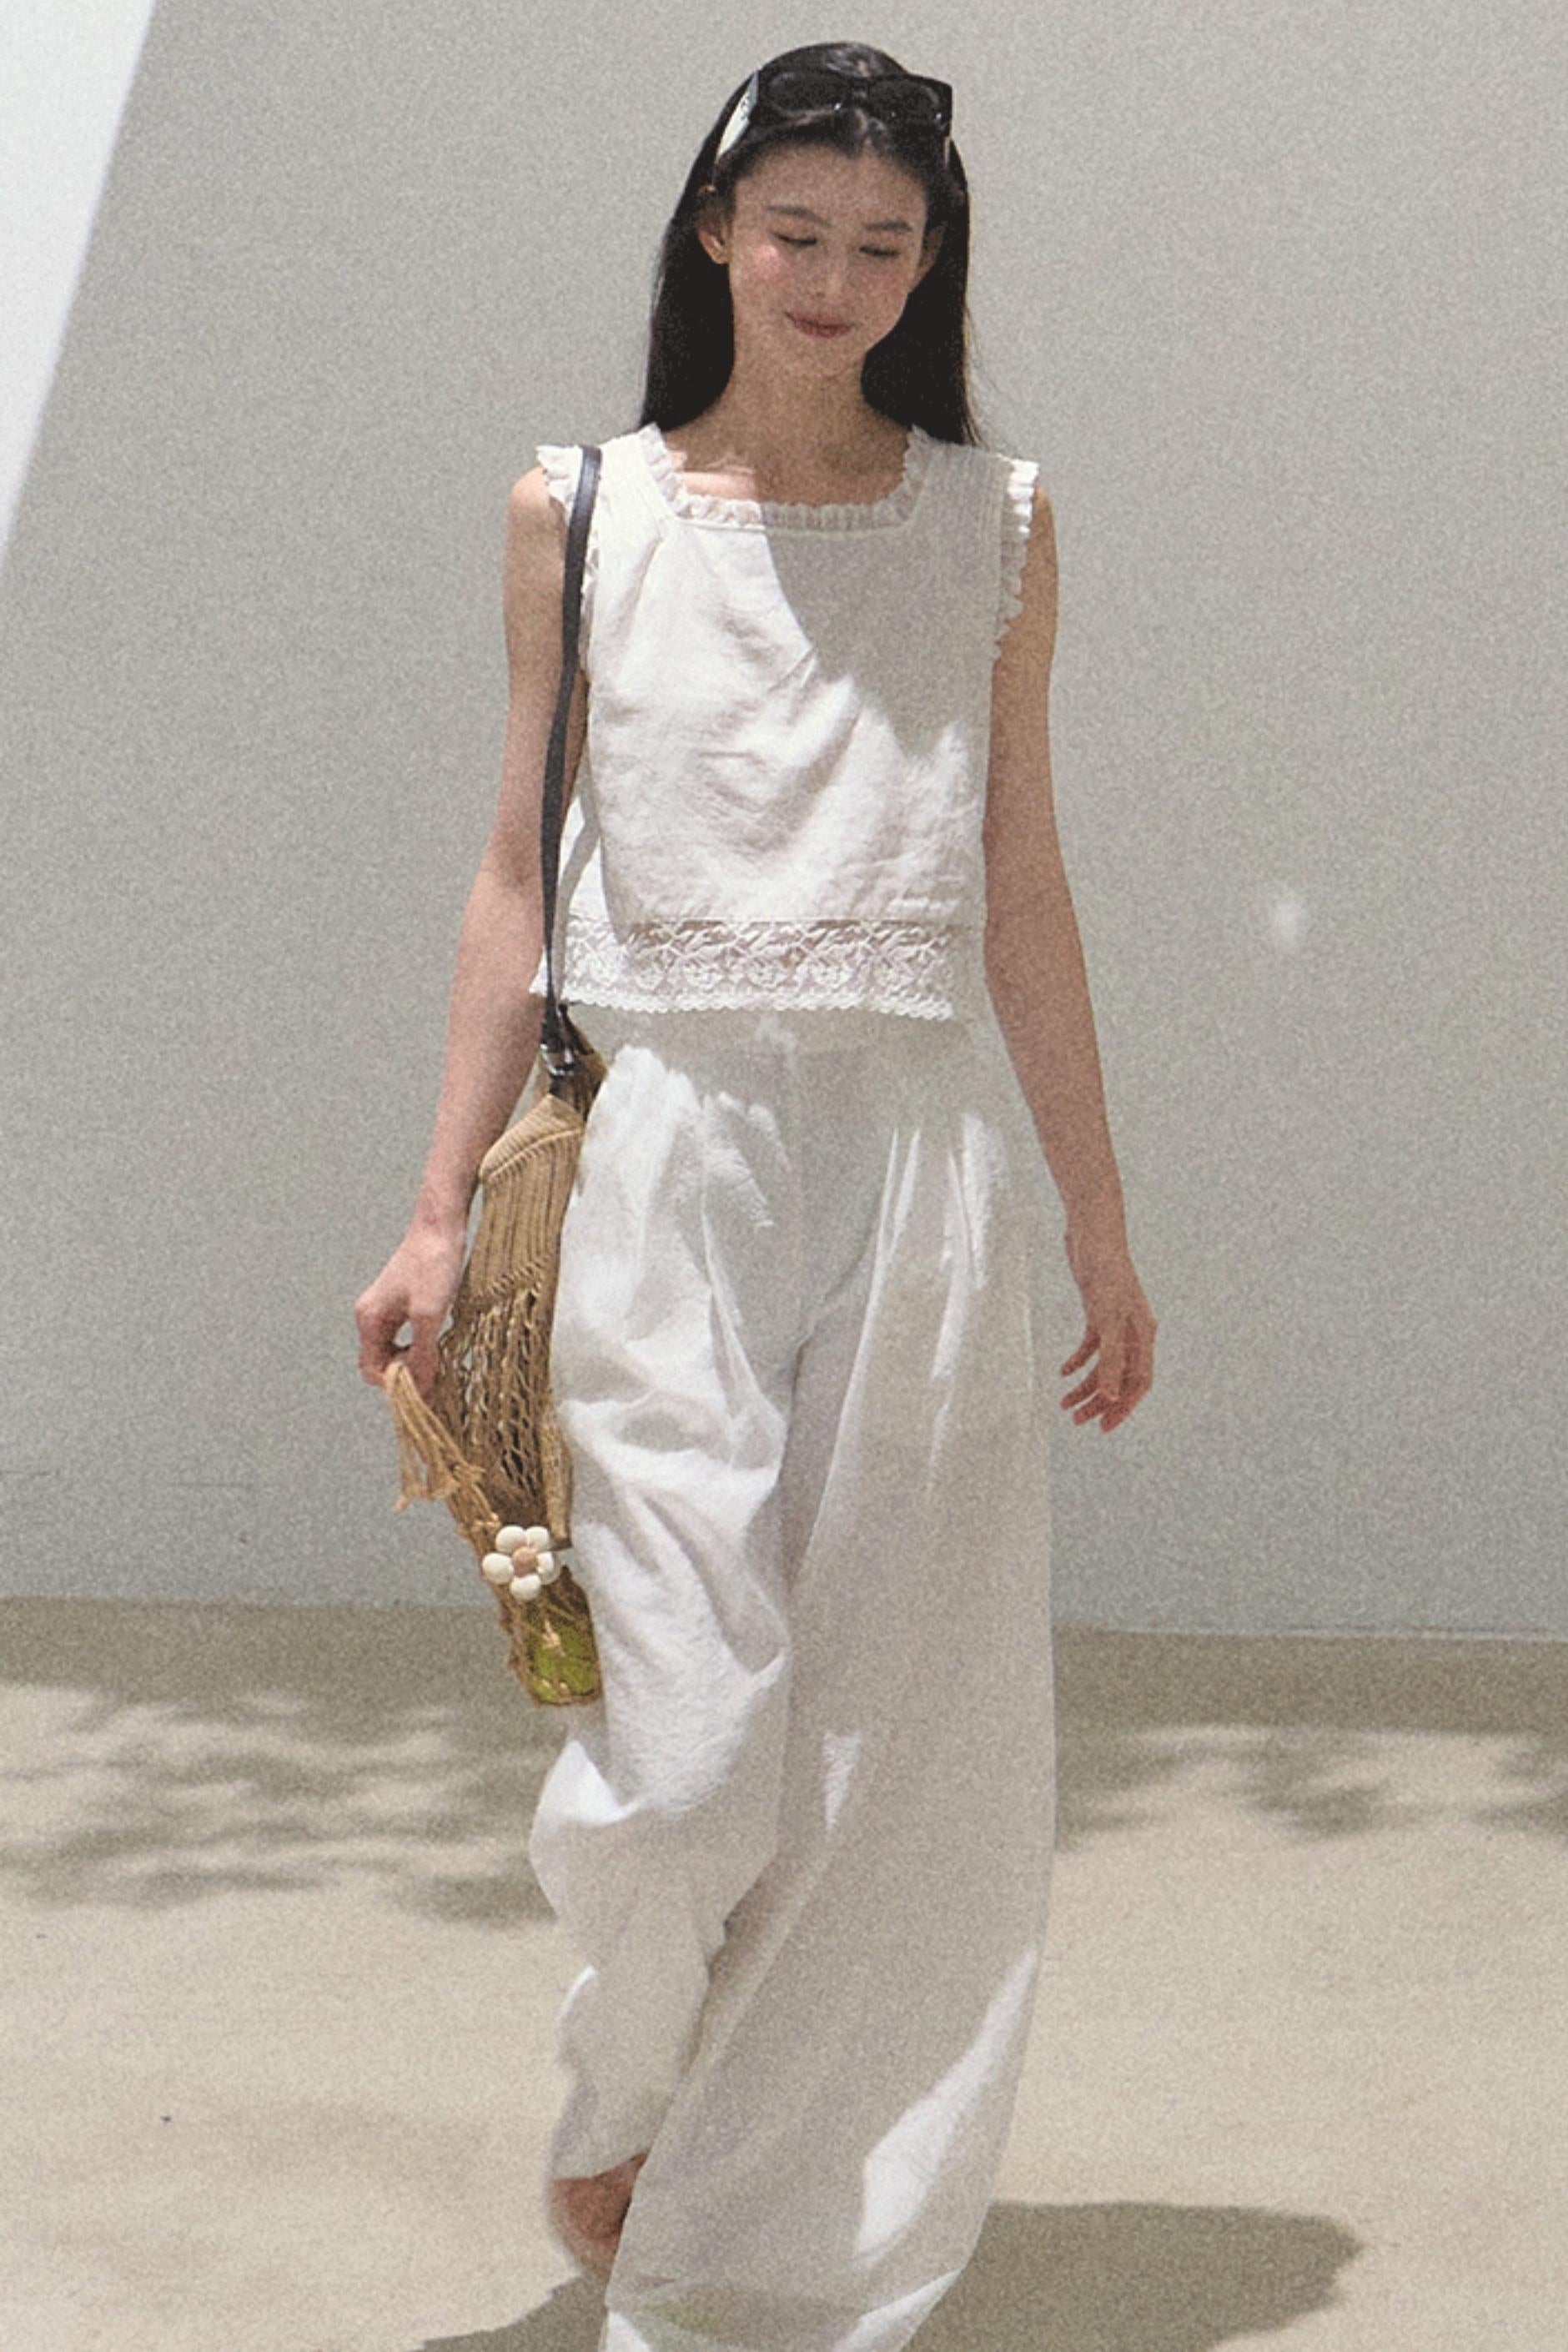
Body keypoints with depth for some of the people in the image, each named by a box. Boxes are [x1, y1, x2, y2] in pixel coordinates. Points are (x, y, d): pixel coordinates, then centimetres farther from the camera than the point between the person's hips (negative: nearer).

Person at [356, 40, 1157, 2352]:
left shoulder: (994, 520, 10)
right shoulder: (580, 510, 7)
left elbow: (1021, 889, 12)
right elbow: (521, 873, 10)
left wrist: (1100, 1233, 12)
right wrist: (441, 1210, 6)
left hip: (924, 1152, 2)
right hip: (673, 1146, -2)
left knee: (907, 1763, 2)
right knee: (690, 1759, -9)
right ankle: (618, 2111, 23)